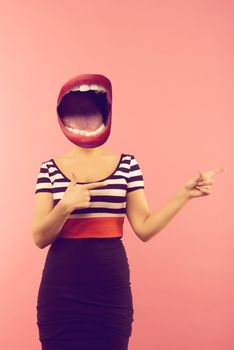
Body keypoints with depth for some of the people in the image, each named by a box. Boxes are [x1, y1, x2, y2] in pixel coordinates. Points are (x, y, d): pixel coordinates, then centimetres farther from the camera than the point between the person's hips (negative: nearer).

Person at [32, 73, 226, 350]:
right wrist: (65, 206, -22)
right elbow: (40, 238, -5)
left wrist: (184, 193, -12)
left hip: (111, 291, 0)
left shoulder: (127, 164, 2)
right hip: (61, 293, 0)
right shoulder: (50, 169, 1)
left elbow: (144, 229, -4)